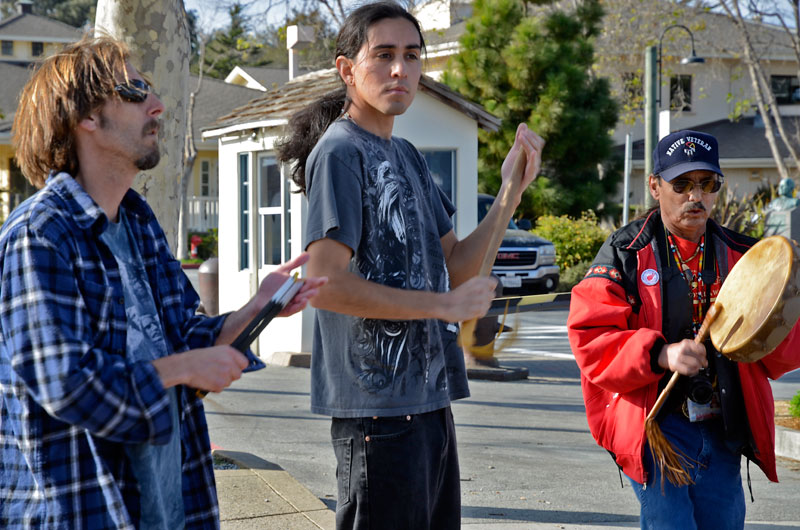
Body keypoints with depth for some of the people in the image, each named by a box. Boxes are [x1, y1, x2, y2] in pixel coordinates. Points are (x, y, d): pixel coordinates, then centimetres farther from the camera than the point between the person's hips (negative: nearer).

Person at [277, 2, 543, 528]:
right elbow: (325, 283, -19)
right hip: (378, 404, -9)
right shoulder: (340, 152, -10)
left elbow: (456, 268, 17)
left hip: (428, 397, 9)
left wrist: (512, 190, 5)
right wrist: (445, 305, -15)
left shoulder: (407, 156, 17)